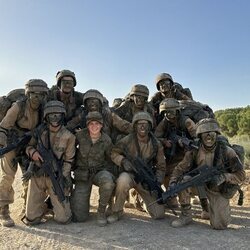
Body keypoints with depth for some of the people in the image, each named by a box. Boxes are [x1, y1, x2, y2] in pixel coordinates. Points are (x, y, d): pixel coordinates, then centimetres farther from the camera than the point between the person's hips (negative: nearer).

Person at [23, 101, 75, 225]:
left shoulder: (68, 137, -8)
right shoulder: (39, 131, 0)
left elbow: (68, 161, -4)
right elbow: (28, 146, 12)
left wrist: (62, 179, -11)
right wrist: (32, 152, -11)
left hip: (55, 177, -2)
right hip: (37, 175, 2)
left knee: (63, 219, -5)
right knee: (31, 219, 2)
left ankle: (63, 201, 26)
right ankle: (43, 205, 33)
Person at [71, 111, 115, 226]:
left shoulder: (106, 140, -10)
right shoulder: (80, 135, -11)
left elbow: (109, 159, 7)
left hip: (99, 171, 0)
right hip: (82, 174, 0)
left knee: (108, 181, -39)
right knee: (79, 217, -8)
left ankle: (101, 210, -11)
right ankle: (77, 200, 29)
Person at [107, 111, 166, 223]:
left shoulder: (156, 144, -5)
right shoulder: (127, 140, -12)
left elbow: (161, 166, 3)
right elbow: (114, 153, 1)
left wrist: (157, 181, -13)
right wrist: (123, 161, -19)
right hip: (130, 174, -2)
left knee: (159, 214, -3)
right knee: (123, 180, -40)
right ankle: (117, 212, -15)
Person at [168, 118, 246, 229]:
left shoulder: (227, 152, -19)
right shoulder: (194, 152, -12)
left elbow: (241, 175, -13)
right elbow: (180, 169, -9)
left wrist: (224, 177, -31)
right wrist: (173, 182, -27)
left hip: (220, 192, -2)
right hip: (201, 186, 2)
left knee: (219, 225, -10)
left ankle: (223, 208, 26)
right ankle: (186, 215, -8)